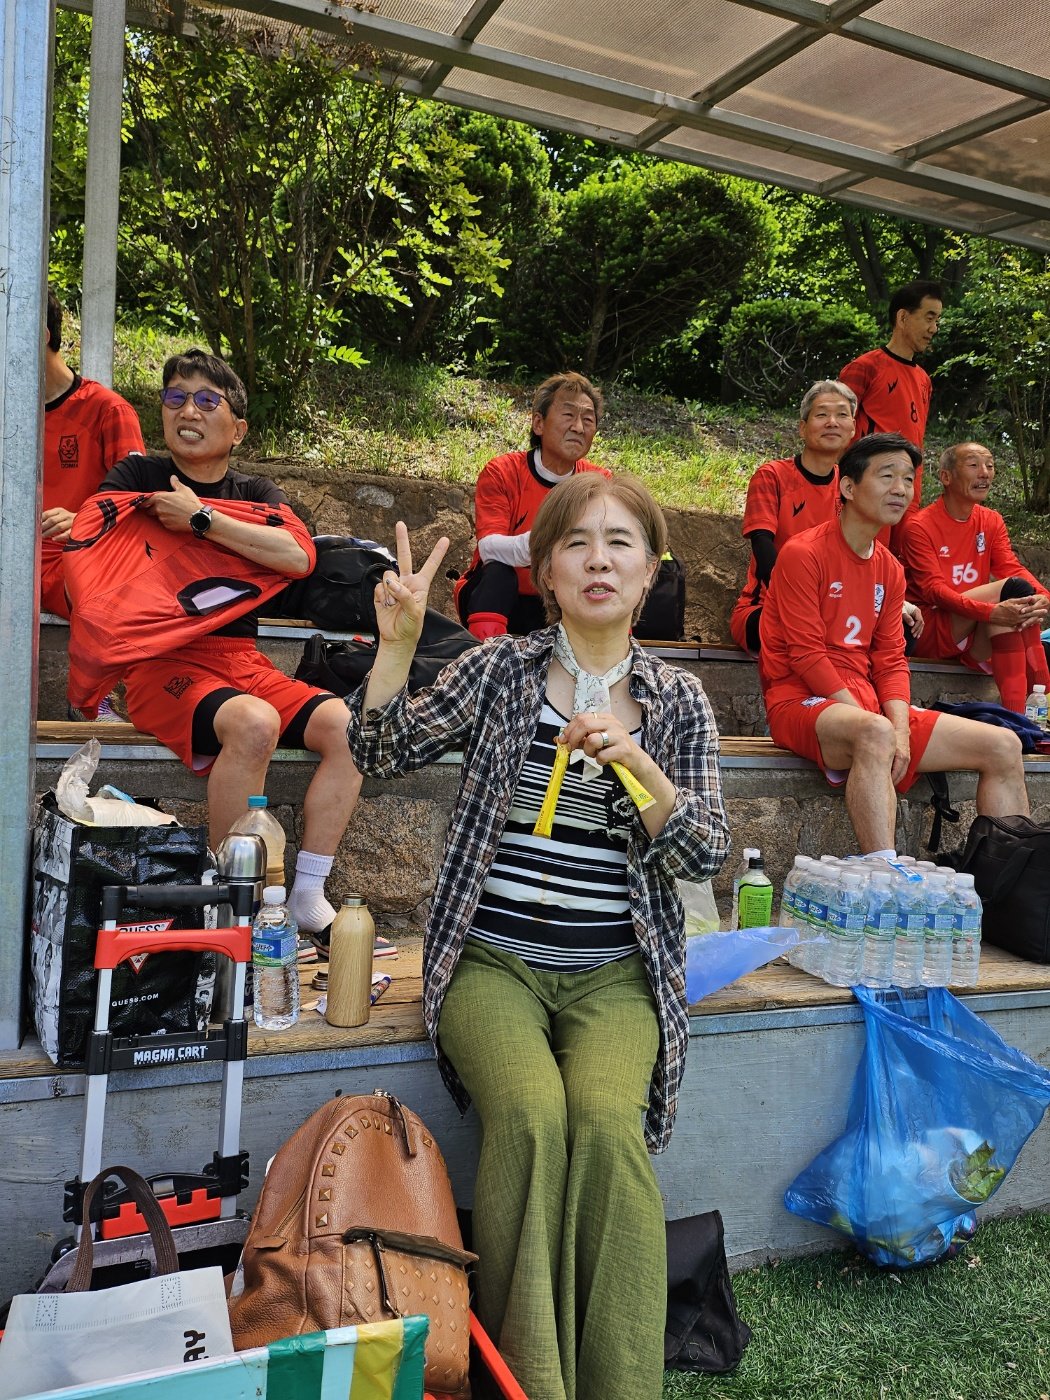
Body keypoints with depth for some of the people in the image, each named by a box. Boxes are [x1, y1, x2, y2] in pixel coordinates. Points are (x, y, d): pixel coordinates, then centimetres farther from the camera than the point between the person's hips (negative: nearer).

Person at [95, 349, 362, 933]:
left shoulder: (257, 493, 14)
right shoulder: (137, 476, 9)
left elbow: (299, 557, -8)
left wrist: (201, 518, -12)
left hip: (242, 659, 4)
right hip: (163, 661, -4)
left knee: (347, 726, -18)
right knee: (254, 724, -34)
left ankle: (308, 897, -10)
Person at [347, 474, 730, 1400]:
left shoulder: (678, 701, 8)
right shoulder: (500, 671, 5)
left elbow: (705, 854, 3)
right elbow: (381, 753, 0)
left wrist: (635, 762, -14)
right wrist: (397, 644, -14)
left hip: (616, 971, 1)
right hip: (494, 959, -1)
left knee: (606, 1122, -26)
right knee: (532, 1114, -27)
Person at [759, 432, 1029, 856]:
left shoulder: (890, 569, 15)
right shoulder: (803, 554, -8)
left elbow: (890, 660, 9)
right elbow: (806, 654, -15)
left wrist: (901, 730, -10)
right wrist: (882, 728, -18)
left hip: (868, 706, 8)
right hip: (801, 701, -8)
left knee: (1004, 746, -1)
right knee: (875, 733, -41)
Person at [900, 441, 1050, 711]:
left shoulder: (992, 521, 11)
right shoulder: (920, 526, -10)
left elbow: (1012, 567, -3)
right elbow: (934, 590, -20)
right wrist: (992, 612, -35)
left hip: (977, 638, 6)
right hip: (929, 632, -6)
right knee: (1012, 588, -24)